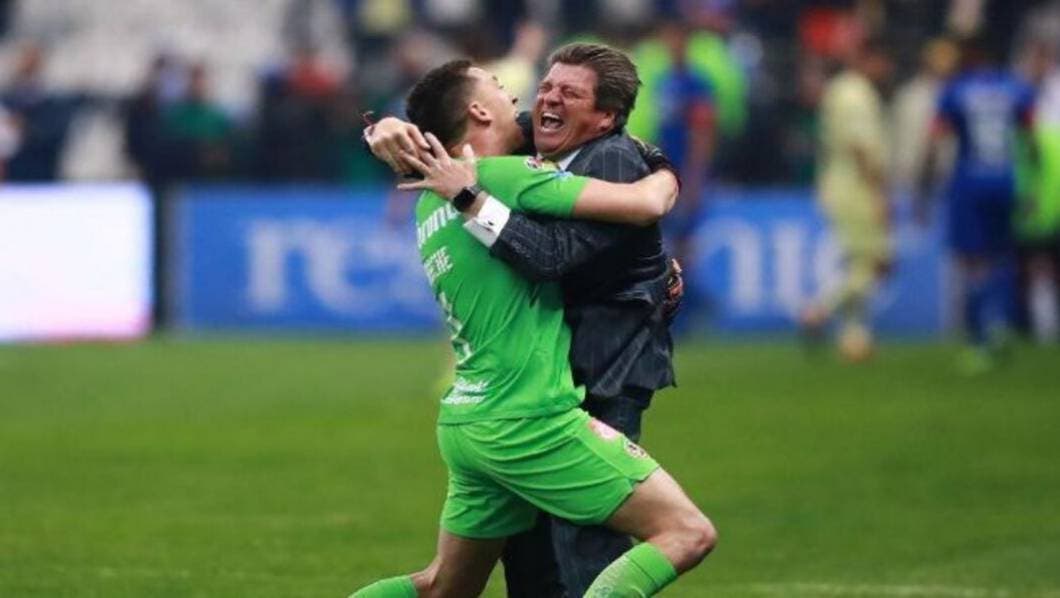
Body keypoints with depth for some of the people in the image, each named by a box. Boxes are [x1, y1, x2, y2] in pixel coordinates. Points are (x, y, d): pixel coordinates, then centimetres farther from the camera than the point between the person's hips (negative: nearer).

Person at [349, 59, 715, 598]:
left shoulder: (432, 205, 15)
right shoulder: (507, 176, -11)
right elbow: (641, 204, -14)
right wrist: (664, 176, 7)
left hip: (465, 424, 9)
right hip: (531, 420, -9)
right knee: (687, 533, -9)